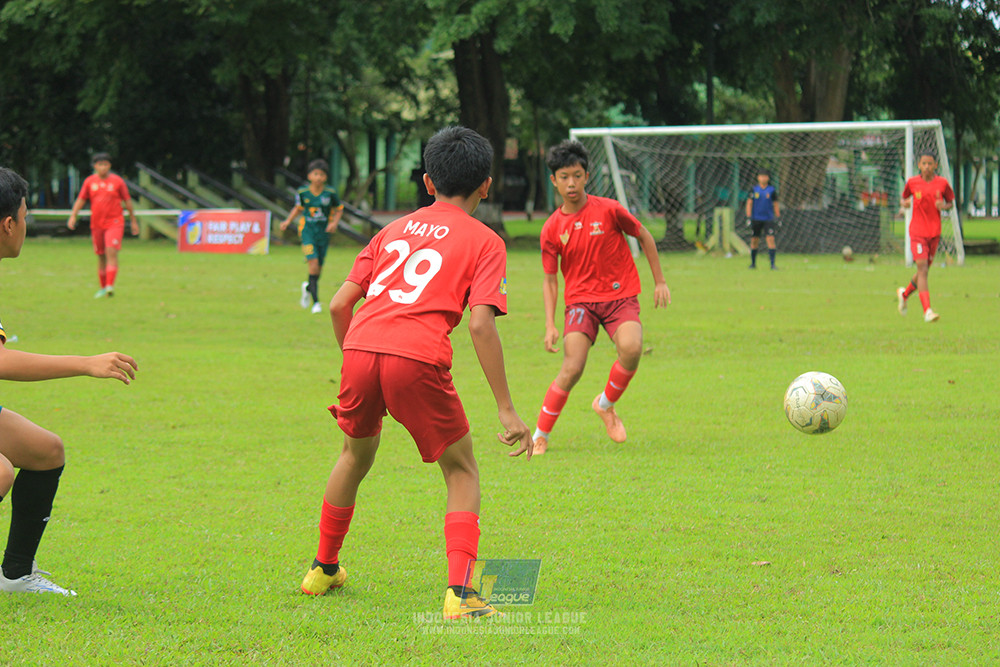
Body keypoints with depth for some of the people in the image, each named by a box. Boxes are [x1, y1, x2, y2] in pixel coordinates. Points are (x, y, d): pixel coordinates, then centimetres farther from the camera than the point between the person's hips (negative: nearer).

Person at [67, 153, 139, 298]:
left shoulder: (117, 181, 1)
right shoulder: (89, 181, 7)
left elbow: (127, 201, 8)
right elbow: (81, 200, 11)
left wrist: (133, 221, 12)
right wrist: (73, 216, -2)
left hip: (114, 222, -3)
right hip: (97, 224, 3)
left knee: (111, 252, -18)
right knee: (101, 256, 8)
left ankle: (110, 286, -24)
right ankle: (103, 287, 18)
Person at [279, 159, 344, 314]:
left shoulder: (330, 193, -5)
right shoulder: (303, 192, -4)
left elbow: (339, 209, 8)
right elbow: (298, 208, 14)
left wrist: (335, 223, -9)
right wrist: (288, 221, 2)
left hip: (324, 232, 2)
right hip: (308, 231, -2)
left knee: (319, 267, 9)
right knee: (313, 263, -18)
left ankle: (308, 288, 44)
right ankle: (316, 302, -14)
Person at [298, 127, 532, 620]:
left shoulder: (394, 229, 24)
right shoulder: (484, 242, 10)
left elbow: (339, 305, 20)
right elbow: (481, 323, -3)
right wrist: (506, 410, -2)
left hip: (361, 346, 4)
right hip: (417, 358, -4)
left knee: (356, 454, 31)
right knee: (461, 471, 13)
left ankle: (324, 568, 44)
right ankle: (459, 593, -3)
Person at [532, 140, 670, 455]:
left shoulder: (608, 210, -6)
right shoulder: (552, 228, -1)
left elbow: (644, 237, 8)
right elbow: (550, 279, 6)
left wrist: (660, 281, 10)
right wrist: (550, 325, -5)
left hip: (621, 295, 0)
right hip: (581, 299, 1)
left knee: (631, 348, -29)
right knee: (572, 368, -16)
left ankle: (606, 404, 0)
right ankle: (540, 436, 0)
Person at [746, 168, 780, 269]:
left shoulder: (772, 190, 2)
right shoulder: (754, 189, 2)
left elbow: (776, 204, 8)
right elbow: (749, 203, 1)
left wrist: (778, 218, 6)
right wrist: (748, 217, -7)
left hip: (768, 219, -1)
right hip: (756, 219, 1)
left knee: (770, 239, -12)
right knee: (754, 240, 6)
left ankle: (772, 264, -11)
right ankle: (753, 263, 20)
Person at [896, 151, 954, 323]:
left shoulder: (942, 183, 0)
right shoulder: (912, 183, -2)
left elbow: (951, 202, 11)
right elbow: (904, 197, 15)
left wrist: (944, 206, -12)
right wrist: (904, 205, -8)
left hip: (934, 232, 3)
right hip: (917, 231, -3)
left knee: (924, 270, 13)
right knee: (922, 268, -15)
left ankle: (904, 293, 41)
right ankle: (927, 310, -20)